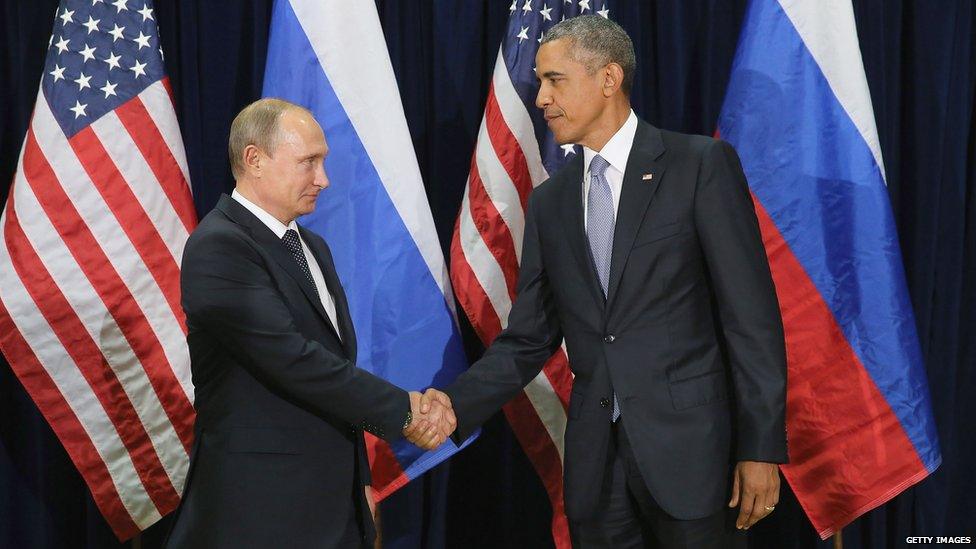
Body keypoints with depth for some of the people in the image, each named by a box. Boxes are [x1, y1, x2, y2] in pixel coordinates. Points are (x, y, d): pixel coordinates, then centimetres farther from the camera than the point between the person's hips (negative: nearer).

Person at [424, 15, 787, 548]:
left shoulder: (701, 165, -4)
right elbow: (528, 338, 10)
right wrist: (457, 403, -6)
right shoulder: (548, 201, 11)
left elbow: (752, 317, -7)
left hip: (689, 445, -4)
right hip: (594, 458, 5)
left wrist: (760, 447, -11)